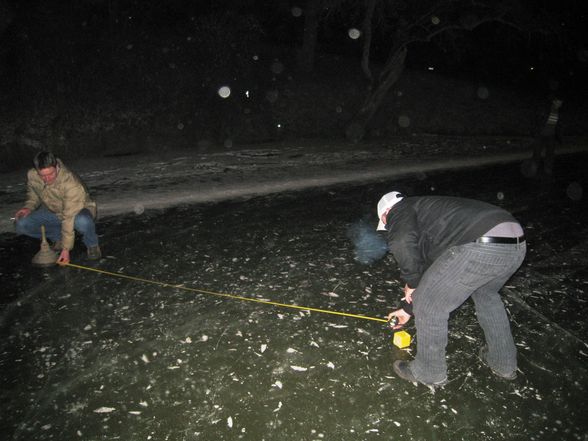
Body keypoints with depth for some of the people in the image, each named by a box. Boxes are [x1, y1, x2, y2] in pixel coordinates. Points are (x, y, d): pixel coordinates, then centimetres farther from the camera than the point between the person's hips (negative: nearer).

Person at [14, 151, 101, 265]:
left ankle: (92, 245, -8)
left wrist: (66, 248, -32)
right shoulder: (32, 176, -15)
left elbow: (69, 218, -33)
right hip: (51, 212, 6)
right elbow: (33, 195, 10)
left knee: (83, 221, -42)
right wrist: (29, 207, -14)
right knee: (21, 224, -16)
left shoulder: (71, 183, -34)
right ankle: (58, 238, 6)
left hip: (78, 211, -6)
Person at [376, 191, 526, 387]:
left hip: (481, 246, -10)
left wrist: (411, 282, 3)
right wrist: (409, 310, 53)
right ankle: (504, 363, 48)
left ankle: (429, 372, 27)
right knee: (486, 293, 37)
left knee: (430, 304, 8)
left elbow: (402, 242, -14)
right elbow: (430, 268, 43)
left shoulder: (401, 211, 12)